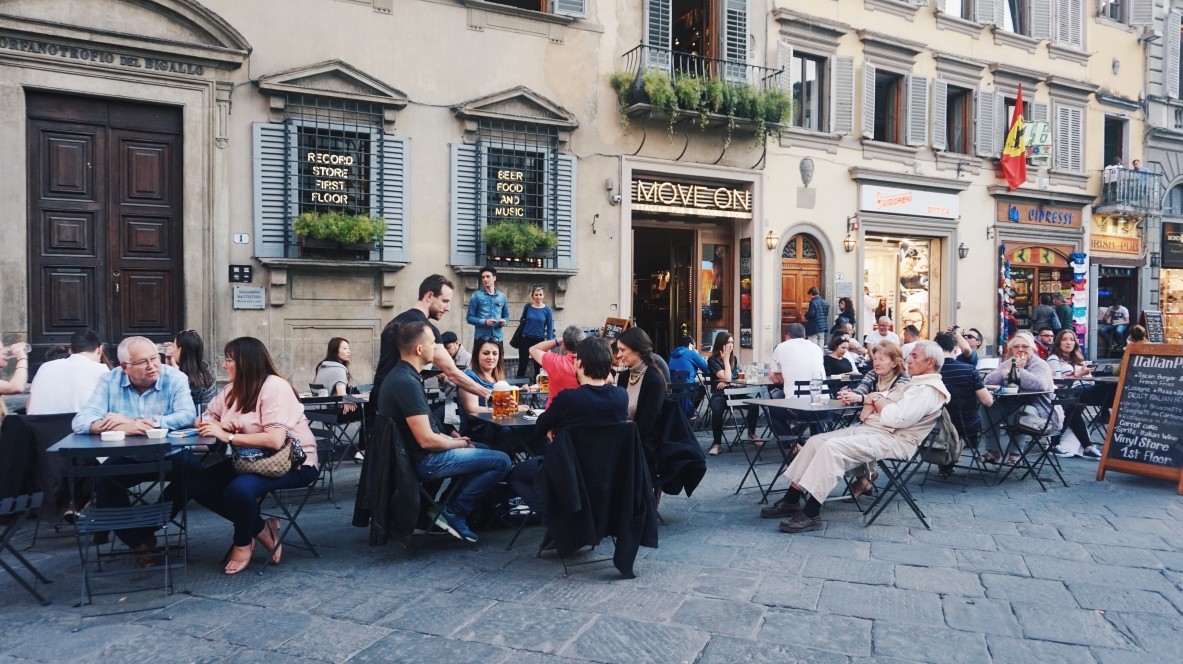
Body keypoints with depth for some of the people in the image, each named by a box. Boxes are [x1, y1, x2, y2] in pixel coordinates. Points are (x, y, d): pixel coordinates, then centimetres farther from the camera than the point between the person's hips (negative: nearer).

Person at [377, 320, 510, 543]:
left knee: (483, 449, 26)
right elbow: (427, 440, -25)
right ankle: (453, 513, -2)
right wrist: (459, 443, -8)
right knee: (501, 461, -10)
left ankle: (452, 508, 16)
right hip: (424, 462, -10)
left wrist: (450, 439, 8)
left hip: (412, 454, 10)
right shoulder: (407, 383, -25)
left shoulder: (399, 375, 8)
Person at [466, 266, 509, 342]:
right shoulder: (476, 296, 2)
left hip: (497, 338, 3)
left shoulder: (502, 296, 12)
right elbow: (470, 318, 0)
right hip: (481, 338, -3)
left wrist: (504, 321, -4)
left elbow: (506, 316, 19)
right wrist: (484, 322, -16)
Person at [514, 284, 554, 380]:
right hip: (526, 339, 1)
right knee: (522, 365, 4)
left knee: (538, 367, 8)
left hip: (539, 340, 0)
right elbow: (522, 321, 11)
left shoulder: (547, 310, -5)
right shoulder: (528, 306, -2)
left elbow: (550, 328, -2)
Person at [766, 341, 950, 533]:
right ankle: (791, 500, -1)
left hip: (892, 439, -10)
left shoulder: (929, 390, -10)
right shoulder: (914, 383, 23)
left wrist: (877, 400, -4)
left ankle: (811, 515, -26)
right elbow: (876, 396, 26)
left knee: (832, 447, -29)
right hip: (868, 428, 10)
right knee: (816, 441, -3)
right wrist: (871, 402, 2)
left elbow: (896, 419, -23)